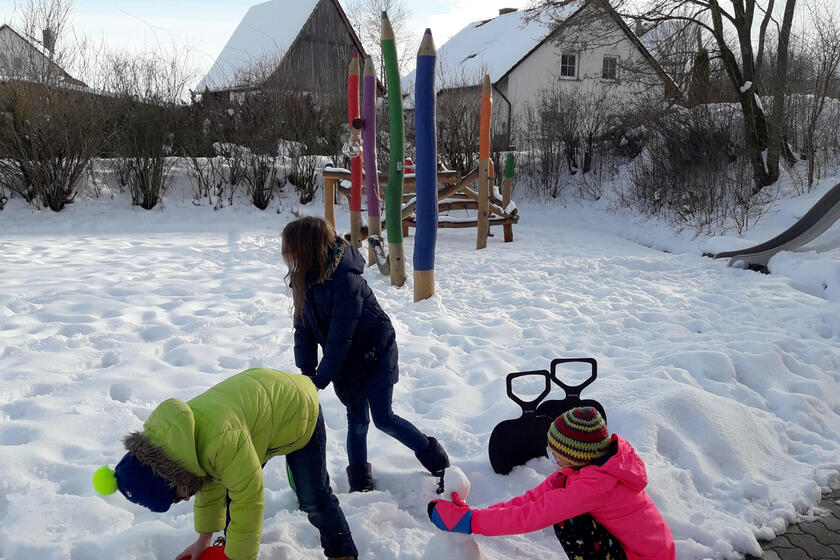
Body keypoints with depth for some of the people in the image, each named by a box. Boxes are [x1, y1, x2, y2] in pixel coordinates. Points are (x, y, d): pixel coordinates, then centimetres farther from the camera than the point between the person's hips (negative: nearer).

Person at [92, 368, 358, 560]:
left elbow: (249, 500, -33)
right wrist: (204, 538, 8)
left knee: (314, 499, 3)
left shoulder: (221, 441, -43)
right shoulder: (167, 435, -13)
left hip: (298, 408, -7)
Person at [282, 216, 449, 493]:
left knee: (383, 418, -2)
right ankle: (360, 484, 24)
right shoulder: (305, 279, -6)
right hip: (347, 362, 6)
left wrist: (321, 379, -23)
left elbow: (340, 337, -29)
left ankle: (437, 460, 19)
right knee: (356, 420, 11)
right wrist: (306, 371, -6)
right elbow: (304, 328, 0)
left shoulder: (345, 280, -31)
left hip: (375, 356, -6)